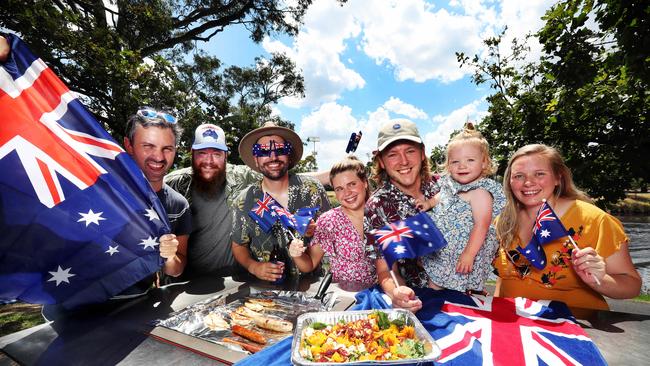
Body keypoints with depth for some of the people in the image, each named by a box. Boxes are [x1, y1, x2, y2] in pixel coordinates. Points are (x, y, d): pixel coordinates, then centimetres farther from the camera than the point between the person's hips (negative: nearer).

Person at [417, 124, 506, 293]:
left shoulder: (480, 192, -23)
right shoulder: (453, 185, 2)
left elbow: (481, 226, -27)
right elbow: (441, 197, 25)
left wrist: (469, 254, -27)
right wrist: (429, 202, 7)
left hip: (461, 254, -8)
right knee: (434, 283, 21)